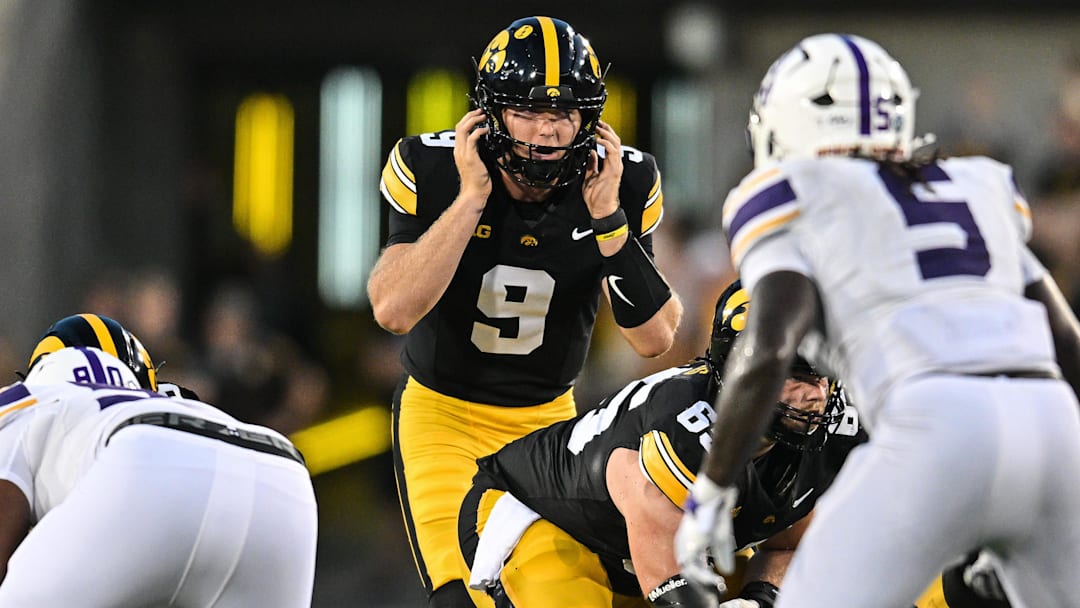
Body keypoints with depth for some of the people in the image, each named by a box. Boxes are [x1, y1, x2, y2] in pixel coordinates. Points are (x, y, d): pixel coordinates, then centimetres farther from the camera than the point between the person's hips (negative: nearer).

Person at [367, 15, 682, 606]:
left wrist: (608, 218, -25)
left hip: (547, 422, 3)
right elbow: (394, 311, -26)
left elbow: (655, 337, -14)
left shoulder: (624, 182, -12)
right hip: (444, 414, -3)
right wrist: (470, 198, -30)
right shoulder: (432, 171, -17)